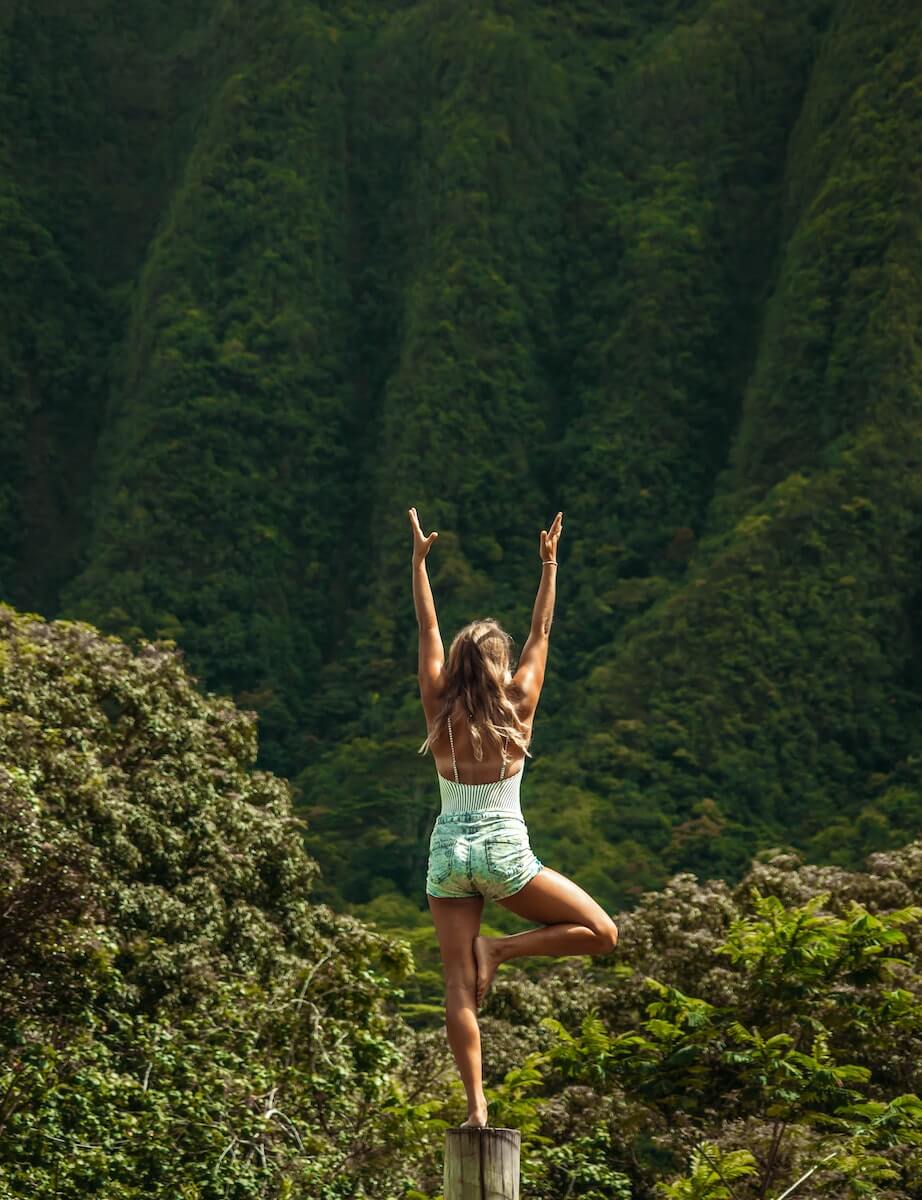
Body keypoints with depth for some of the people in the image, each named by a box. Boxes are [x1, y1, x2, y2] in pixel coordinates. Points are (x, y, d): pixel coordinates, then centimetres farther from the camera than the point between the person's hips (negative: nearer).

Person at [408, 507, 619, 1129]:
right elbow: (541, 632, 5)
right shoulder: (517, 706, -4)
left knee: (459, 986, 1)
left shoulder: (440, 708, 0)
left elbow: (427, 628, 8)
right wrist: (549, 564, 11)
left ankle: (476, 1103, -6)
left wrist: (419, 560, 13)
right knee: (602, 932, 8)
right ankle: (499, 949, -5)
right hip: (503, 851, -3)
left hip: (448, 851, 3)